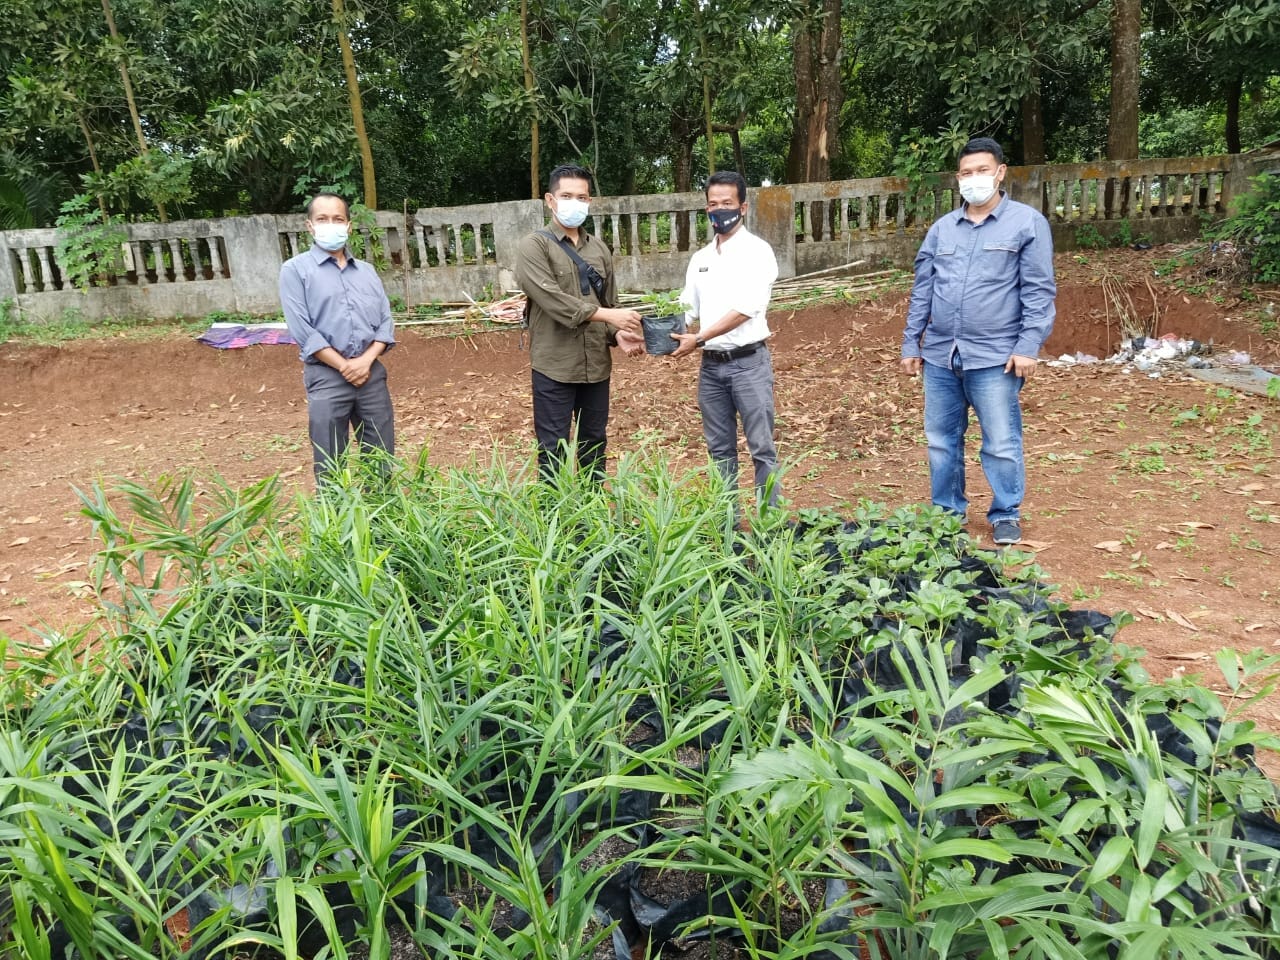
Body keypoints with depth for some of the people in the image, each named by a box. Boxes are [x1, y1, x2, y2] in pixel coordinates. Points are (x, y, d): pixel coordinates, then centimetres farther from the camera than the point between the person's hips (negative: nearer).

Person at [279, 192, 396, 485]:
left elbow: (385, 321, 8)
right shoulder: (296, 269, 1)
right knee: (331, 465, 3)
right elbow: (302, 330, -8)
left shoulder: (367, 270, 14)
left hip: (371, 373, 4)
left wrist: (366, 361, -8)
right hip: (326, 376, -4)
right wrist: (344, 366, -13)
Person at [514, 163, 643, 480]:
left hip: (596, 365, 6)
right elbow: (552, 299, -18)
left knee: (595, 444, 15)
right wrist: (606, 315, -23)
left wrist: (618, 333, -6)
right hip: (554, 367, -5)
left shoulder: (599, 249, 14)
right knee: (554, 450, 2)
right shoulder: (534, 246, -5)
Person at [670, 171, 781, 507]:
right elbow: (687, 307, 14)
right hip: (711, 365, 6)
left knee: (762, 448, -2)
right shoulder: (700, 258, 14)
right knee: (720, 450, 11)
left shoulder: (756, 251, -5)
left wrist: (698, 339, -20)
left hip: (748, 362, -6)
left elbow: (746, 309, -16)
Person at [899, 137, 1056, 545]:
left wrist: (1028, 345, -13)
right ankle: (947, 512, 25)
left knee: (1001, 444, 1)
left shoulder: (1027, 223, 0)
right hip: (939, 356, 5)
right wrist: (911, 344, 11)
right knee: (942, 441, 11)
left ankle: (1006, 515, 17)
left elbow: (1039, 292, -5)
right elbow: (922, 291, 15)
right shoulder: (942, 229, 13)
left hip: (994, 357, -4)